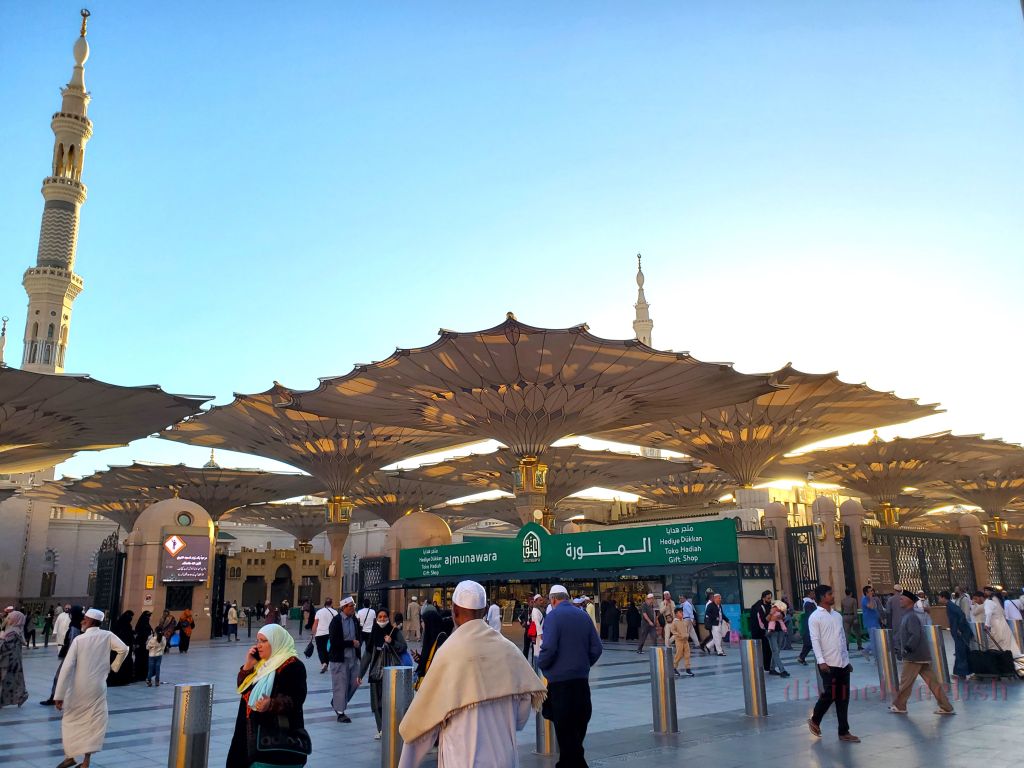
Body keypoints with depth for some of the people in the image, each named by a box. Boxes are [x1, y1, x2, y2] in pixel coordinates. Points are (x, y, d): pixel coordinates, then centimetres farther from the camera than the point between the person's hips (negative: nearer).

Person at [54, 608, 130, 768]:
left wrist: (59, 695, -10)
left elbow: (67, 667, -12)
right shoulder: (107, 636, -4)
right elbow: (124, 649, -14)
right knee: (94, 723, 11)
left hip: (78, 688, -1)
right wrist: (113, 667, 5)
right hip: (97, 688, 1)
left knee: (71, 721, 19)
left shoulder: (79, 639, -9)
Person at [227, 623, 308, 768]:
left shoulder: (293, 666, -13)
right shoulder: (263, 663, 14)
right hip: (253, 730, 8)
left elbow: (296, 699, -20)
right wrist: (248, 665, 0)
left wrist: (271, 704, -36)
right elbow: (242, 688, 15)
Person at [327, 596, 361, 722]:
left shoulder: (354, 619, 7)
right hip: (340, 658, -7)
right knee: (341, 685, 0)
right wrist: (351, 643, -18)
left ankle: (337, 701, 32)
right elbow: (334, 641, -20)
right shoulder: (336, 621, -13)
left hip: (353, 657, 7)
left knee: (355, 682, 10)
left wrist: (358, 643, -4)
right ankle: (340, 713, 13)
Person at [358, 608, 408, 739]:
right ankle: (381, 729, 15)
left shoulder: (395, 632, 1)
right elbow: (368, 654, 11)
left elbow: (404, 647, -3)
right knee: (377, 702, 4)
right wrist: (360, 673, 9)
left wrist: (392, 642, -17)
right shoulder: (374, 634, 9)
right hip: (376, 672, 4)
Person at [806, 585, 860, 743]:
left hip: (842, 663, 6)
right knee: (829, 694, -4)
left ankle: (844, 732, 13)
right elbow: (815, 641, -14)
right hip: (828, 664, -6)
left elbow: (842, 639, 18)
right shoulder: (815, 617, -9)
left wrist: (847, 660, 17)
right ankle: (815, 721, 18)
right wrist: (821, 661, -22)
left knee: (843, 698, 7)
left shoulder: (838, 615, 13)